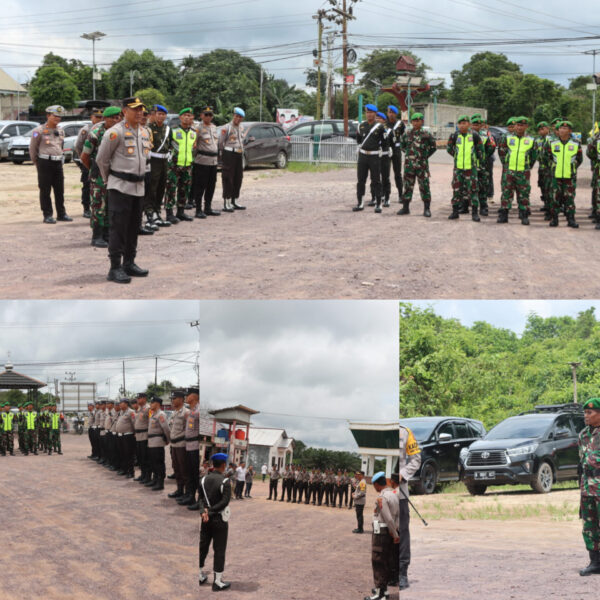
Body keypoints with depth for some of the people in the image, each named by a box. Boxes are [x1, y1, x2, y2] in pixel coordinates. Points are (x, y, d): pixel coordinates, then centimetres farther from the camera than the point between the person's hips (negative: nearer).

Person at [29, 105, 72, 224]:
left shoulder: (61, 131, 11)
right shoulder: (39, 131, -7)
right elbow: (32, 148, 0)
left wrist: (59, 158, 16)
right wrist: (37, 163, 7)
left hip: (58, 162, 6)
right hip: (45, 163, -6)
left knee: (60, 190, 8)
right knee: (45, 190, -2)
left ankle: (61, 213, 16)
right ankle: (47, 215, 3)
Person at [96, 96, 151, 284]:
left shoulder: (145, 132, 11)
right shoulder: (115, 132, -12)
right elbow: (101, 159, -5)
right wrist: (108, 179, 6)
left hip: (138, 186, 7)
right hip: (120, 187, -7)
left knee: (133, 226, 12)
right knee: (118, 227, -7)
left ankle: (129, 263, 22)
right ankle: (115, 268, -4)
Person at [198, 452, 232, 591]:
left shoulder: (204, 479, 2)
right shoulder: (225, 481, -14)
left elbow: (200, 498, -2)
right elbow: (225, 501, -20)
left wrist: (204, 511, -14)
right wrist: (210, 511, -15)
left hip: (206, 519, 5)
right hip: (220, 520, -5)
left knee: (202, 547, 16)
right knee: (219, 550, 1)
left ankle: (200, 576, 26)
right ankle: (218, 582, 4)